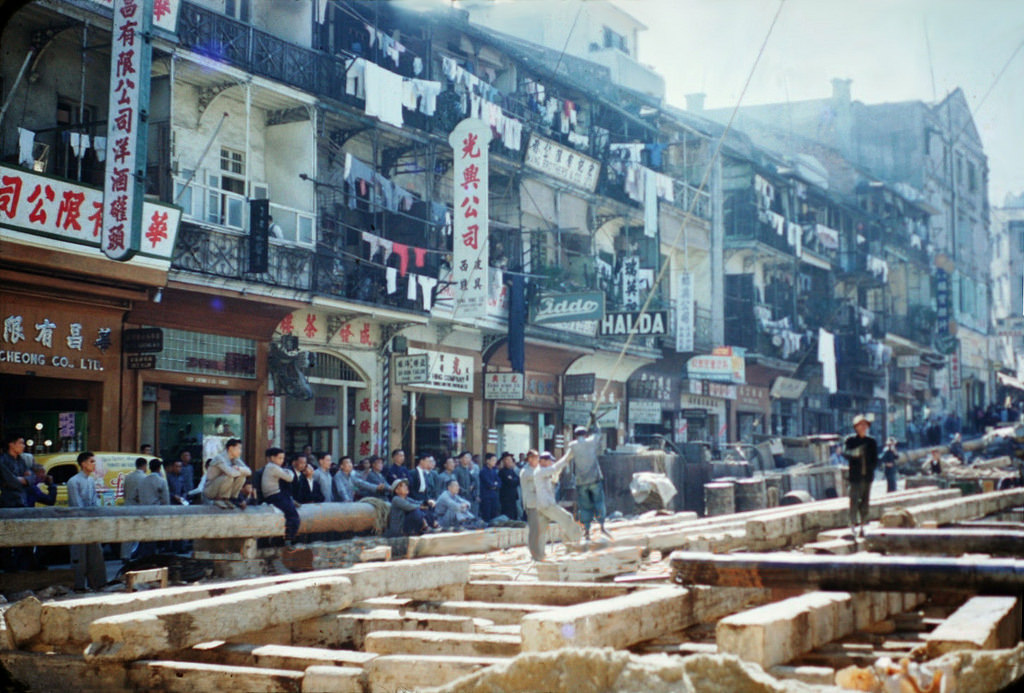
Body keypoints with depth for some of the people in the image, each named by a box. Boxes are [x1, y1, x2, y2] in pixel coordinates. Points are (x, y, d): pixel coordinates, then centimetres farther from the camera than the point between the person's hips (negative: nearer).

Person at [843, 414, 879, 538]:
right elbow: (845, 452, -14)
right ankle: (853, 524, -1)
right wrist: (853, 453, -34)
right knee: (854, 500, -8)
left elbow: (875, 459, 13)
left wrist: (871, 467, -6)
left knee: (865, 501, 7)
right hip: (855, 476, -4)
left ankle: (862, 525, 15)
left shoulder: (872, 442, 11)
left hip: (867, 475, 4)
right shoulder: (850, 440, 0)